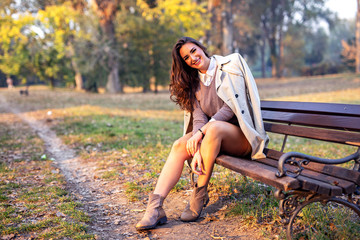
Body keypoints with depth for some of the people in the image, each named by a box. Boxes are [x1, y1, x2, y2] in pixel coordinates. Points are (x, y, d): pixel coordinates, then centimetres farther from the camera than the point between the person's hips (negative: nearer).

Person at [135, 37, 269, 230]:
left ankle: (199, 195, -22)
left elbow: (232, 107, -14)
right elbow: (199, 119, -3)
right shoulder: (194, 82, 10)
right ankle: (155, 207, -26)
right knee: (179, 146, -19)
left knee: (213, 127, -35)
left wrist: (200, 132, -21)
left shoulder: (231, 65, -5)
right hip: (213, 136, 5)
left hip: (243, 136, -5)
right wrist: (196, 150, -21)